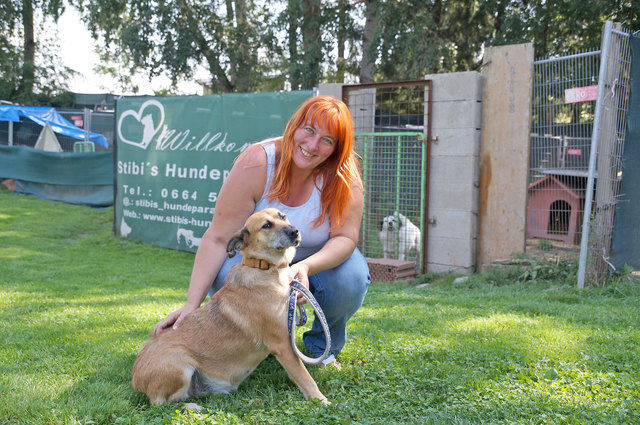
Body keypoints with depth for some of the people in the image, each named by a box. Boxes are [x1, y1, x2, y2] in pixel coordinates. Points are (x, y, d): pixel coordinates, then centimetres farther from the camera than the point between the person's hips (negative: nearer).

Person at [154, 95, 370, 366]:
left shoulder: (343, 176, -23)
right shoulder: (256, 164, -27)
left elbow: (345, 237, -23)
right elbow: (218, 239, -27)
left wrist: (306, 267, -46)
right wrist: (191, 306, -34)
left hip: (320, 260, 1)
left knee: (352, 278, -30)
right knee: (227, 276, -32)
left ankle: (323, 346, 3)